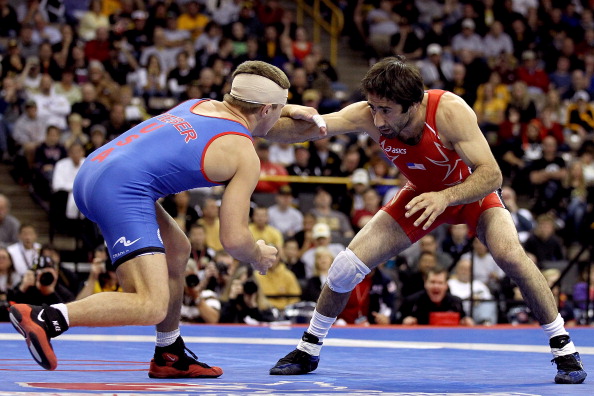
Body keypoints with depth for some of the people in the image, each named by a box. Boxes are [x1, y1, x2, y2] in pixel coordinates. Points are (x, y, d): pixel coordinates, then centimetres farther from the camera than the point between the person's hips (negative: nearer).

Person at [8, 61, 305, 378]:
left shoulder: (200, 105, 22)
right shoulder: (244, 157, 0)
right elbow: (233, 240, -3)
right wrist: (258, 256, 18)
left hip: (93, 170, 10)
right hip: (121, 193, -10)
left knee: (177, 249, 27)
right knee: (152, 307, -15)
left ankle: (169, 356, 33)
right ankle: (45, 318, -23)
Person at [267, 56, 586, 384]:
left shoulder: (450, 111, -37)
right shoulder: (366, 116, -29)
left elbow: (491, 174, -38)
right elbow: (306, 128, -36)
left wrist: (445, 198, -54)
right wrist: (295, 117, -61)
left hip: (471, 191, -3)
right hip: (420, 195, 3)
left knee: (509, 254, -30)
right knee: (346, 266, -7)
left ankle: (563, 349, -12)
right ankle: (308, 350, 16)